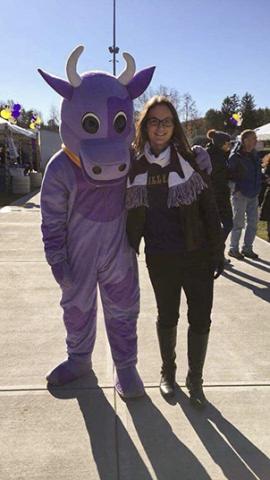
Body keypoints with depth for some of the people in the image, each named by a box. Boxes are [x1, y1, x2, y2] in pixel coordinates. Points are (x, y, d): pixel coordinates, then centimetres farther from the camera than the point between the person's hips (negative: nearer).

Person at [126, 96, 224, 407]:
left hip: (196, 255, -1)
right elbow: (129, 215, 6)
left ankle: (195, 379, 28)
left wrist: (217, 252, -5)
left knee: (200, 319, 5)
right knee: (167, 316, 16)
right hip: (159, 259, 1)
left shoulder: (189, 160, -5)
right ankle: (168, 372, 39)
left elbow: (209, 209, -4)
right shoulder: (134, 166, 0)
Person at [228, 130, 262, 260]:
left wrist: (258, 188, 11)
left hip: (253, 194, 7)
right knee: (238, 223, 2)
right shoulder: (235, 156, -12)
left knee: (253, 222, 11)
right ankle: (233, 249, 16)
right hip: (240, 195, -7)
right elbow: (229, 174, -12)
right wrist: (236, 188, -16)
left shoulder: (255, 155, 9)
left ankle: (247, 248, 23)